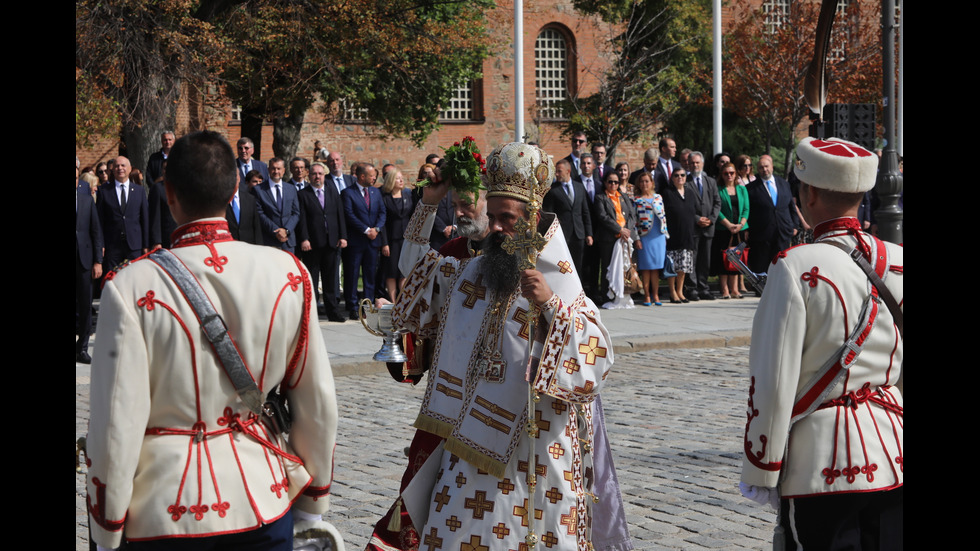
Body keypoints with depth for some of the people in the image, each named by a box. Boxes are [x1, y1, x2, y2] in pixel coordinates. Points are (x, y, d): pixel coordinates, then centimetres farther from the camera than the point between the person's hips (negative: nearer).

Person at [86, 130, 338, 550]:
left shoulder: (132, 288, -16)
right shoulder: (288, 274, -6)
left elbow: (118, 422, -13)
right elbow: (318, 402, 0)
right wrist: (313, 499, 14)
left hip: (166, 512, -2)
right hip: (264, 505, 2)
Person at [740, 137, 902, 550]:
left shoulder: (796, 268, -12)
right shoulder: (896, 262, 3)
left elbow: (773, 381, -12)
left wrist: (759, 473, -4)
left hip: (821, 468, -5)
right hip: (893, 459, 5)